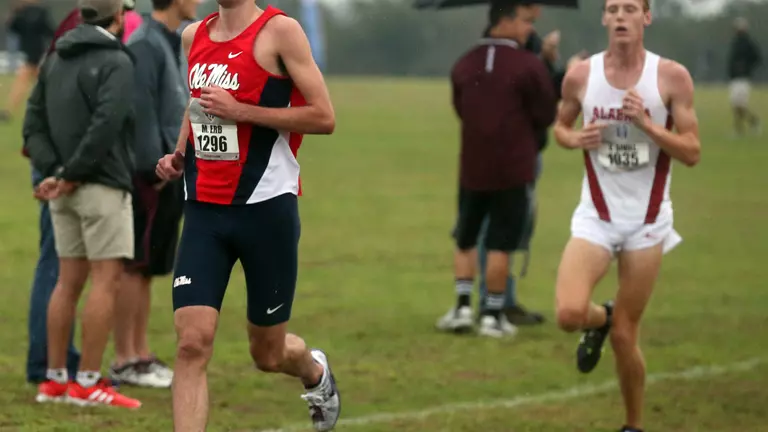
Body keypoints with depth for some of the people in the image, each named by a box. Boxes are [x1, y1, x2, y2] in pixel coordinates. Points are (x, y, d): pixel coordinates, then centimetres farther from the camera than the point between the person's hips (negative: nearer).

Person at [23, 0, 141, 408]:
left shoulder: (55, 60, 13)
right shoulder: (116, 62, -10)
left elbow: (34, 122, 8)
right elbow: (105, 124, -22)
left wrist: (54, 171, -1)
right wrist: (74, 174, -15)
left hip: (65, 189, 7)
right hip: (102, 186, -7)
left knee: (69, 280, 10)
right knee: (106, 281, -4)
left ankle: (54, 379, 11)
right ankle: (88, 382, -7)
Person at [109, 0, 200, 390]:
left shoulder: (170, 44, 17)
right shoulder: (145, 45, -13)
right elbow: (140, 110, -19)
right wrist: (154, 167, -20)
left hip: (169, 173, 9)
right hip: (152, 176, -9)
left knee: (147, 268, 12)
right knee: (135, 266, -5)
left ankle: (141, 355, 17)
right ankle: (125, 361, -2)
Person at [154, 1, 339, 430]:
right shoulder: (194, 36, 10)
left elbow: (324, 118, -12)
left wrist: (241, 111, -18)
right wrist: (178, 155, 9)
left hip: (265, 207, -4)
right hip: (204, 211, 4)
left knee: (268, 353, 11)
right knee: (192, 343, -12)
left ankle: (316, 372, 47)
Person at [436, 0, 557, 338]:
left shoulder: (463, 66, 5)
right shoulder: (529, 66, -11)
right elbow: (545, 117, -5)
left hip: (472, 169, 4)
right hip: (513, 171, -4)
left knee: (465, 240, 17)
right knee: (500, 244, 2)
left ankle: (463, 307, 9)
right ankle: (492, 316, 5)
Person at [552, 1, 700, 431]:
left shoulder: (672, 77, -8)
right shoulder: (580, 76, -3)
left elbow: (692, 153, -7)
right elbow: (561, 126, 16)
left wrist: (646, 123, -21)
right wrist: (575, 139, -8)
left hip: (646, 222, -1)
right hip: (596, 217, 1)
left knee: (625, 335, 1)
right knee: (570, 313, -20)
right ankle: (600, 319, 18)